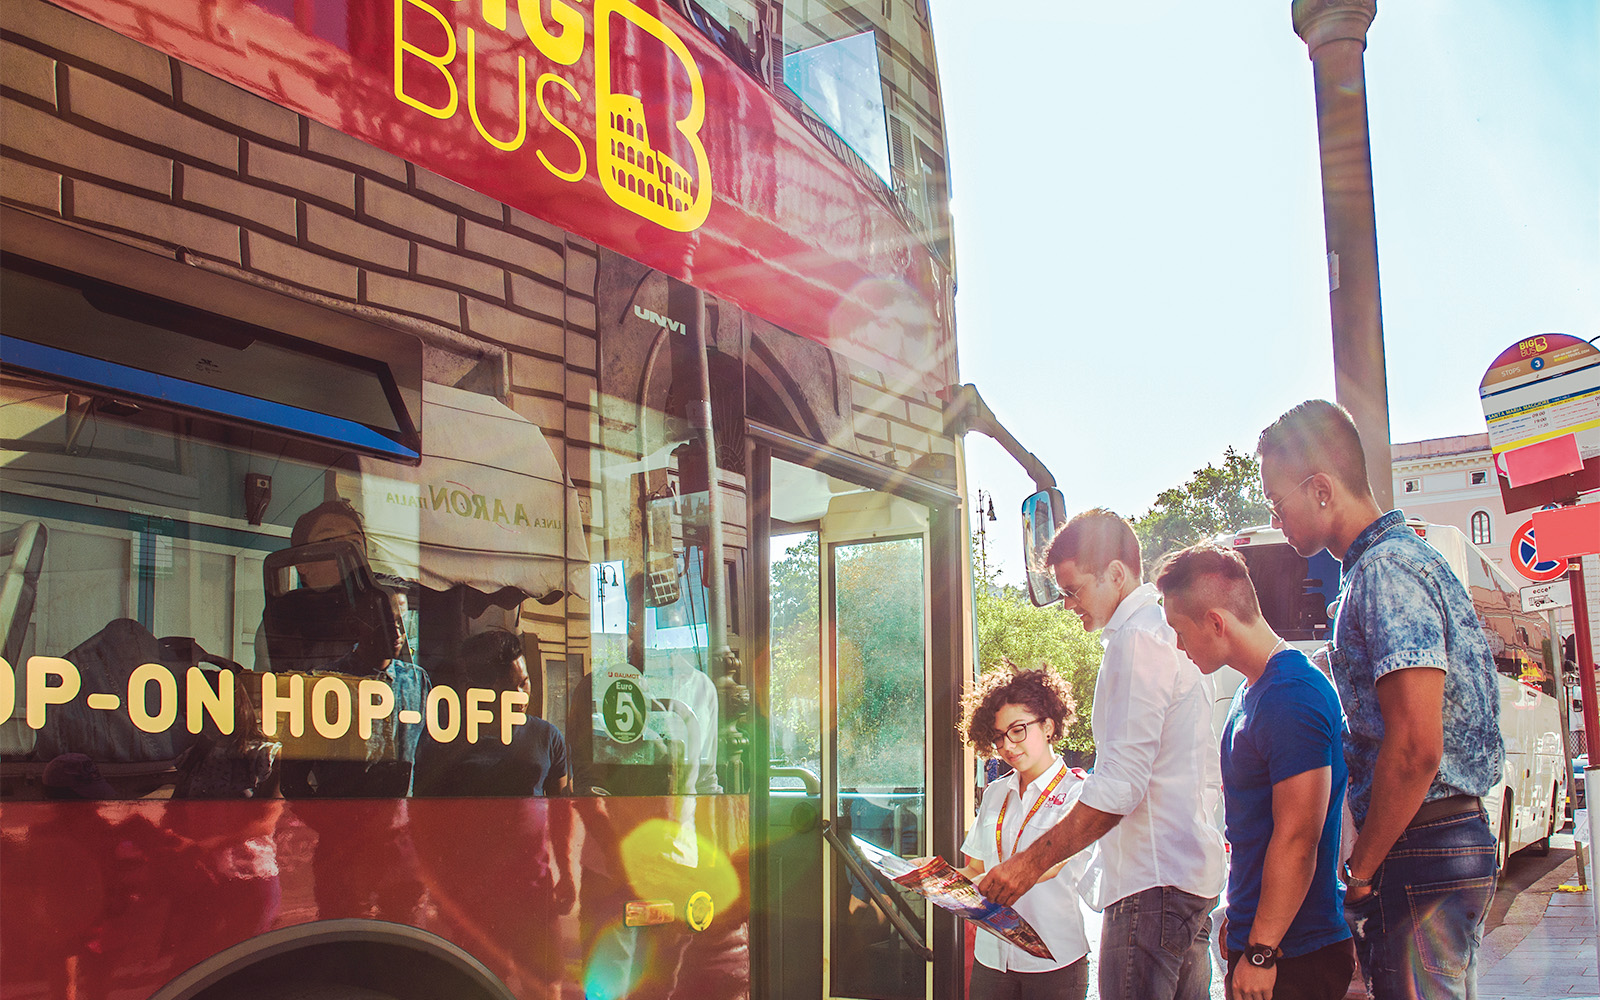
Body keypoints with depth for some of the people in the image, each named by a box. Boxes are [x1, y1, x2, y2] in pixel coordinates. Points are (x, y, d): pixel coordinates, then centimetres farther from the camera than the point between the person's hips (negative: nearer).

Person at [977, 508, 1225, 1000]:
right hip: (1195, 880, 10)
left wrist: (1031, 862, -18)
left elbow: (1121, 784, -20)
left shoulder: (1137, 641, -13)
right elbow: (1209, 780, 23)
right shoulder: (1169, 635, 19)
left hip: (1151, 884, -10)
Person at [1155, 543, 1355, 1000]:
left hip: (1292, 958, -9)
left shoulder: (1292, 696, -20)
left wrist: (1260, 952, -22)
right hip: (1255, 938, 9)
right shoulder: (1253, 690, 12)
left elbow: (1296, 841, -24)